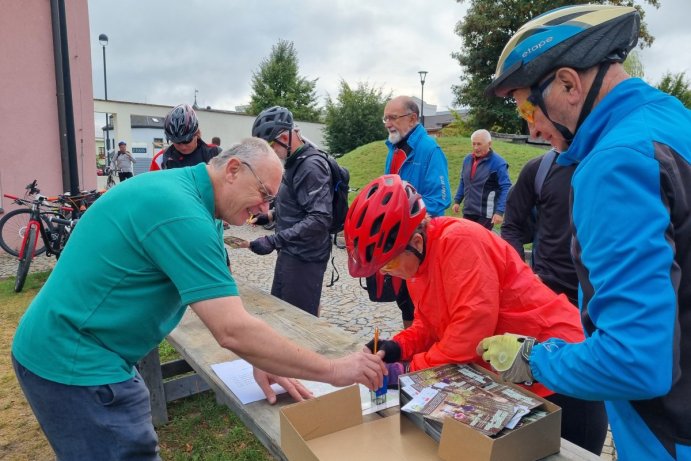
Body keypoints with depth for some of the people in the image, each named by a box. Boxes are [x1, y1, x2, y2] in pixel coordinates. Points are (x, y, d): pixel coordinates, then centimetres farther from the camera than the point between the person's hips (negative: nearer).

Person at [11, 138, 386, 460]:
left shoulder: (177, 188, 4)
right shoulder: (182, 213, -27)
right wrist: (333, 371, -22)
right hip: (76, 362, -10)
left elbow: (217, 301, 7)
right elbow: (233, 331, -31)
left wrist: (258, 362, 1)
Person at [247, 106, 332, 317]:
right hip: (292, 252, 10)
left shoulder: (312, 165, -20)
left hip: (304, 256, -10)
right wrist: (271, 215, 11)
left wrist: (274, 241, -30)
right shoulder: (295, 161, 11)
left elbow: (319, 219, -28)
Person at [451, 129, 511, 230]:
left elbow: (506, 188, -15)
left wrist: (500, 211, -21)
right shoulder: (468, 159, 7)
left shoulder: (498, 162, -12)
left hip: (486, 214, -6)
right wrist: (457, 201, 15)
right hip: (468, 211, 6)